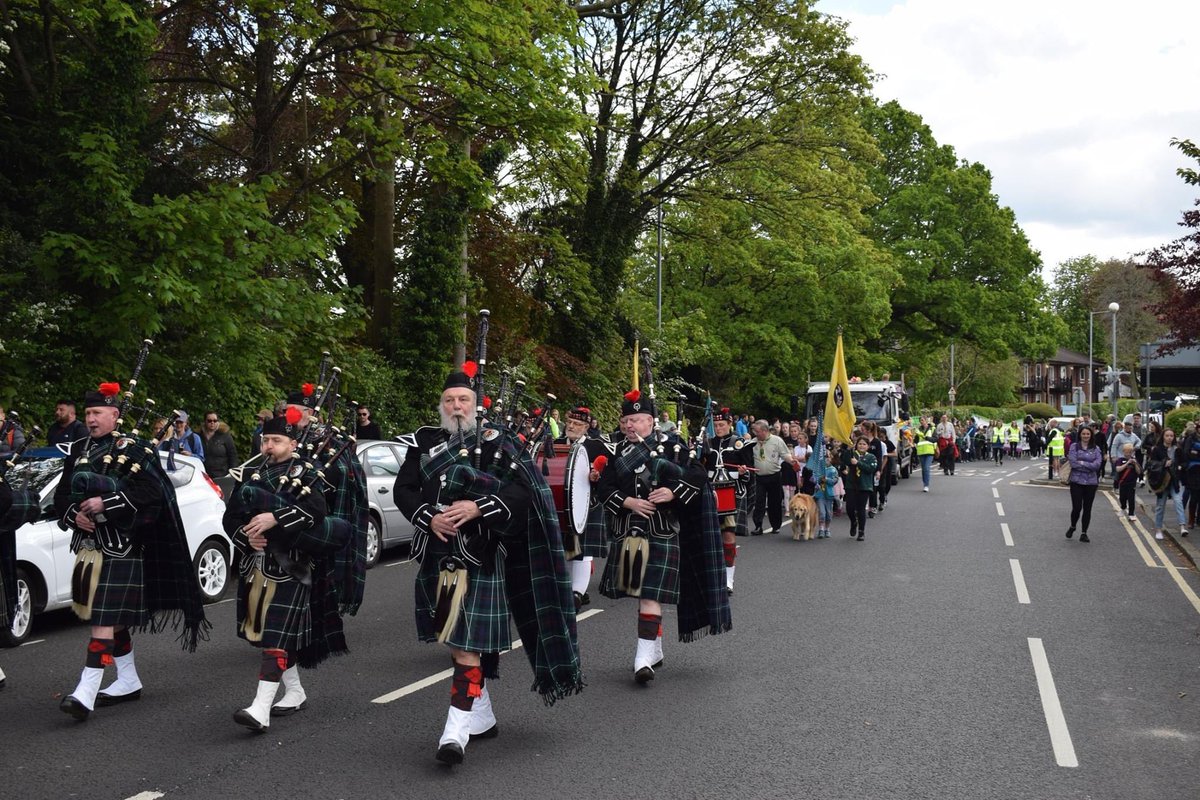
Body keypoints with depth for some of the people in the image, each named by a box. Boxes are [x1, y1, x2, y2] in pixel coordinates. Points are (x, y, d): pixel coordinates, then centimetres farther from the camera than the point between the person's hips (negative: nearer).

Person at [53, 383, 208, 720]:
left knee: (105, 617, -11)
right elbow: (62, 493, 14)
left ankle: (86, 692, -16)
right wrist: (75, 514, -6)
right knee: (113, 618, 15)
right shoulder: (79, 451, 13)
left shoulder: (133, 450, -7)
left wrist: (105, 504, -22)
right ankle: (129, 681, 26)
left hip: (119, 548, -7)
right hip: (88, 544, 7)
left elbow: (151, 491, -17)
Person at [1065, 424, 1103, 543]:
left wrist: (1082, 463, -12)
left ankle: (1084, 533, 15)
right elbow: (1073, 462, -12)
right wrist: (1089, 466, -9)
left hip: (1091, 482, 2)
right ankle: (1072, 527, 23)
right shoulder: (1074, 446, 0)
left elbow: (1097, 464, -7)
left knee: (1087, 508, 5)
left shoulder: (1096, 449, 6)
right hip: (1076, 481, -2)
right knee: (1077, 507, -6)